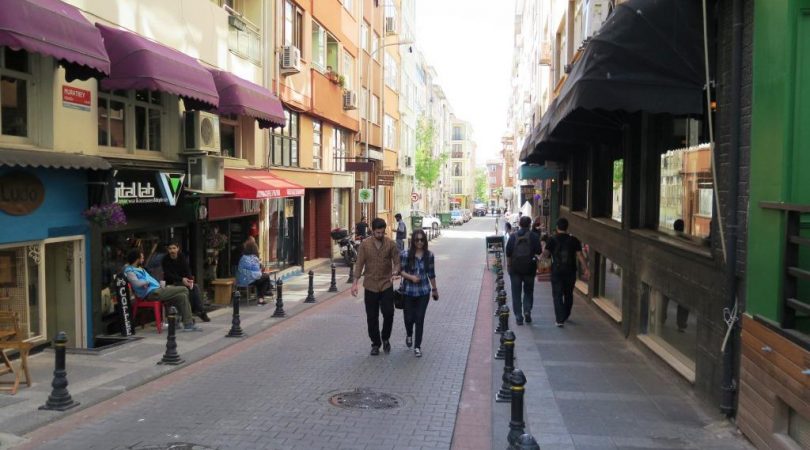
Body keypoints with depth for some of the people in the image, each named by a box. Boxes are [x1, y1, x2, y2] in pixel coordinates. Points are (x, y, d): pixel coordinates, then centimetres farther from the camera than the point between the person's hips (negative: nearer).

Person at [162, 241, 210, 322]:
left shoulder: (182, 257, 4)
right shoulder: (165, 260, -8)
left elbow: (187, 270, -3)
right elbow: (168, 275, -18)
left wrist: (190, 279, -25)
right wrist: (182, 279, -32)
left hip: (183, 281, 5)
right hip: (171, 284, -5)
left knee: (195, 287, -22)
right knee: (188, 288, -29)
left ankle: (199, 311, -20)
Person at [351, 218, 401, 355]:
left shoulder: (391, 244, -3)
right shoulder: (364, 245, -2)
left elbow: (397, 262, -1)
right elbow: (359, 264, -1)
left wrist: (395, 273, -22)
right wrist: (355, 283, -8)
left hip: (386, 285, 0)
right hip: (370, 286, 1)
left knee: (389, 313, -6)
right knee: (372, 317, 6)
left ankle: (385, 339, 20)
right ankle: (375, 344, 22)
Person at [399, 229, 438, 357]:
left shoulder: (429, 255, -1)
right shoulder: (405, 254, -9)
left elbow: (431, 273, 8)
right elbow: (401, 270, -5)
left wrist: (435, 289, 13)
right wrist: (411, 277, -22)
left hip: (424, 291, 1)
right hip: (408, 291, -1)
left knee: (420, 318, 1)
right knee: (409, 317, 7)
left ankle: (417, 346, 14)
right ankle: (409, 335, 42)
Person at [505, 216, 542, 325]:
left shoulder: (513, 236, -1)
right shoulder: (534, 237, -4)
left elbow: (508, 253, -1)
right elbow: (539, 252, -6)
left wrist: (509, 265, 8)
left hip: (515, 268, 0)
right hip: (529, 268, 0)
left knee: (516, 293, 6)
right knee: (528, 291, 17)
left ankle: (518, 317, 4)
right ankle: (527, 310, -1)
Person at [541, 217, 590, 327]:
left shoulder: (552, 240, -6)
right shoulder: (574, 240, -1)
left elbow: (545, 254, -12)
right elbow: (580, 255, -6)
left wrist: (543, 253, 11)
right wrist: (586, 269, -5)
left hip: (556, 272, -2)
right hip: (570, 272, 2)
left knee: (557, 296, 1)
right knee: (568, 294, 19)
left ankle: (560, 320, -7)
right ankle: (565, 316, 33)